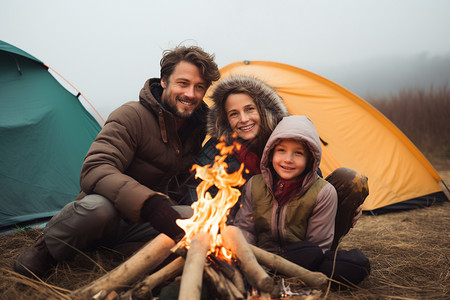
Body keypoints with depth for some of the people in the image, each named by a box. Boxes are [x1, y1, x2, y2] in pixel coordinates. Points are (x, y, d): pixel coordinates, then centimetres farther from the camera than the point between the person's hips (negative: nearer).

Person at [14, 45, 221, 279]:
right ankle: (45, 249, -6)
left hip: (140, 224, 6)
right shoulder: (131, 116, -19)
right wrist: (149, 204, -47)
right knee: (98, 205, -40)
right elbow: (94, 170, -32)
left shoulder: (198, 128, -1)